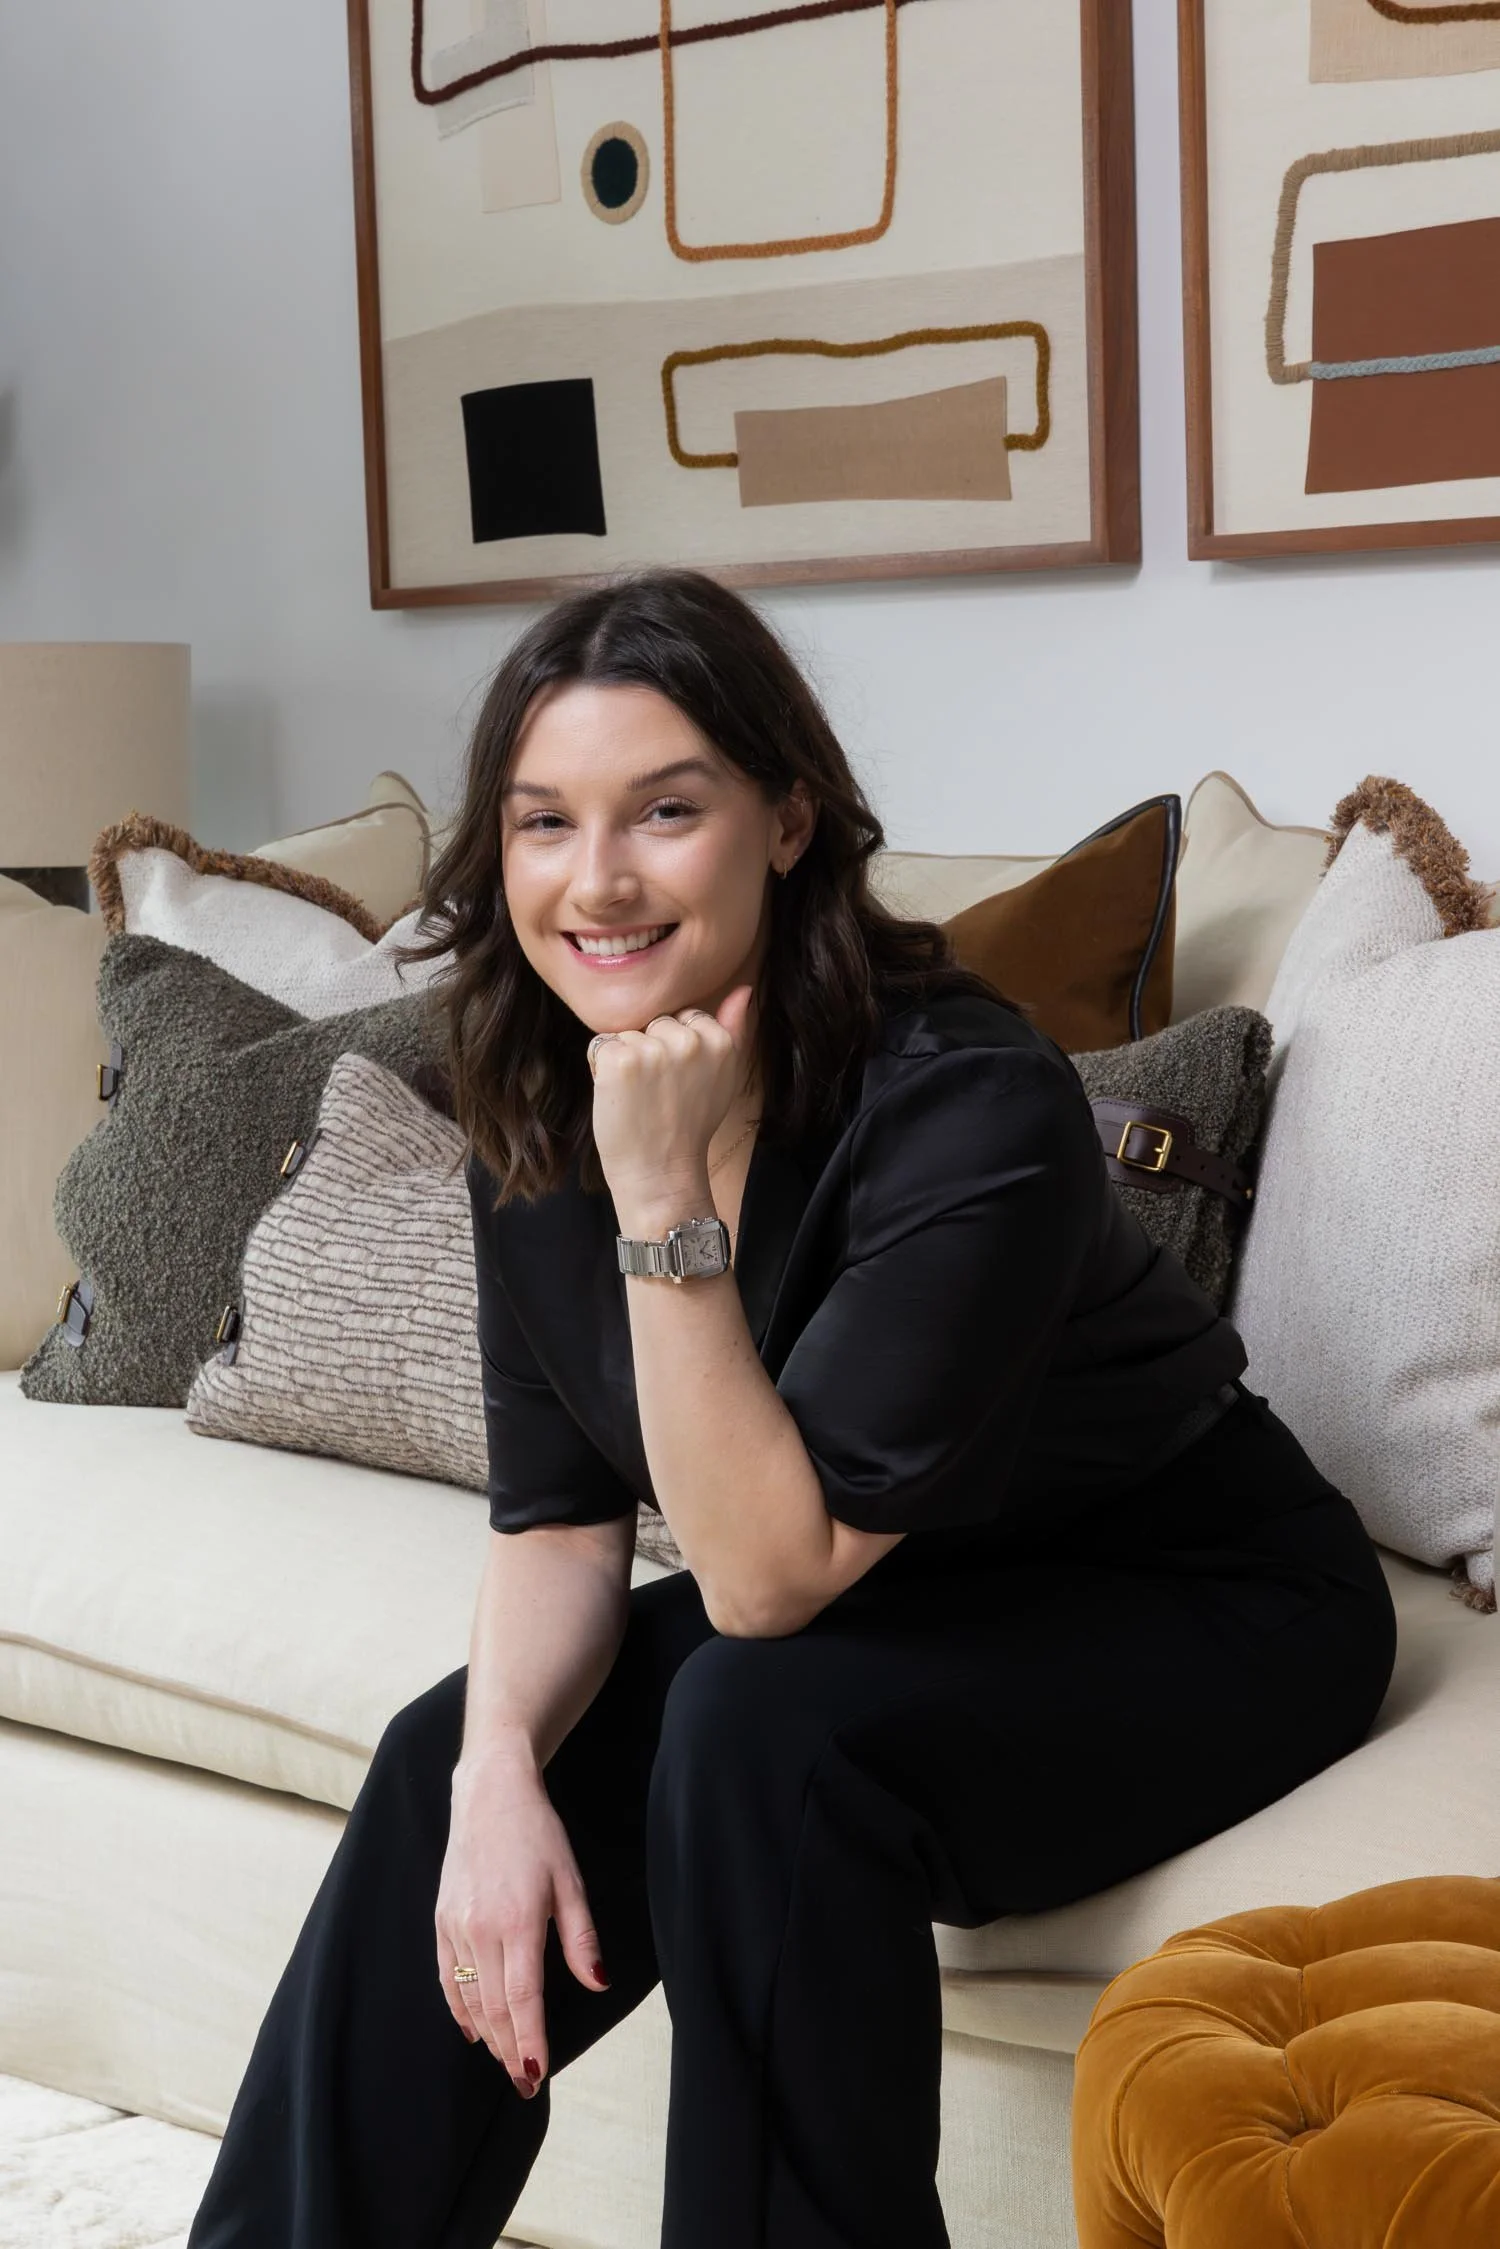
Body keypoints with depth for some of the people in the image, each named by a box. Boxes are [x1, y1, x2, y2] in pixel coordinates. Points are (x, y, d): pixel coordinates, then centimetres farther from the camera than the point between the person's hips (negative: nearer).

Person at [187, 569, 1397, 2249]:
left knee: (763, 1727, -31)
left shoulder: (971, 1106, -30)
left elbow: (766, 1576, -29)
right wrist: (498, 1771, -23)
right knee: (443, 1766, -13)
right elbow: (561, 1519, -5)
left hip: (1196, 1608, -6)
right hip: (882, 1609, 6)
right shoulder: (537, 1111, -9)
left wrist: (663, 1195, -36)